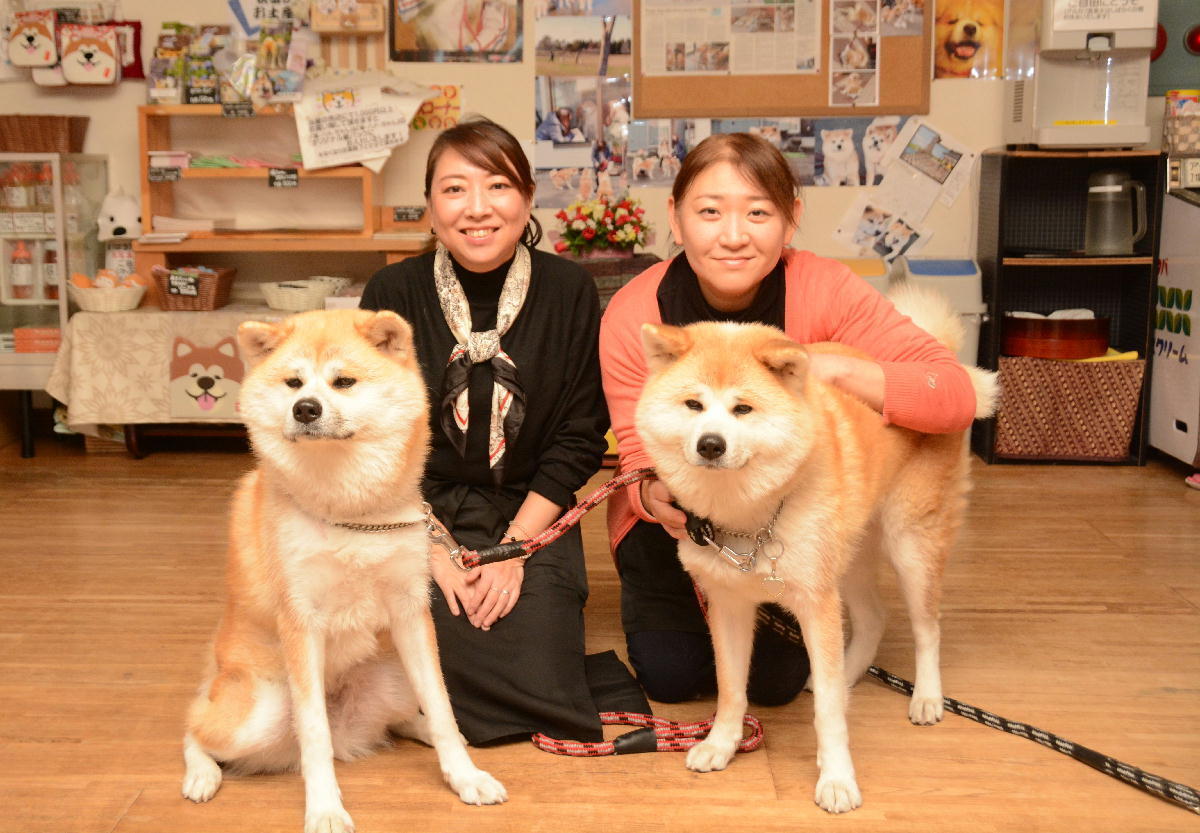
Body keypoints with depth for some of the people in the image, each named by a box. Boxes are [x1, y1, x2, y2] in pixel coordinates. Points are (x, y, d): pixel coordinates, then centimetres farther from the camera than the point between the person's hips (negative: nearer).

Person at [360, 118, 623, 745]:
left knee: (538, 685, -17)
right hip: (424, 512, 0)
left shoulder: (569, 291, -5)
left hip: (531, 512, 0)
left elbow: (579, 439, -3)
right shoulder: (394, 293, -5)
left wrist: (514, 548, -11)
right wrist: (437, 552, -13)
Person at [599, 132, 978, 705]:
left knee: (776, 681, -11)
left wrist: (837, 368, -39)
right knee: (669, 676, -11)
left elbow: (956, 396, -26)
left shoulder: (823, 289, -24)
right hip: (675, 524, 0)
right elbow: (640, 457, -20)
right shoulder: (632, 315, -23)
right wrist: (656, 494, -44)